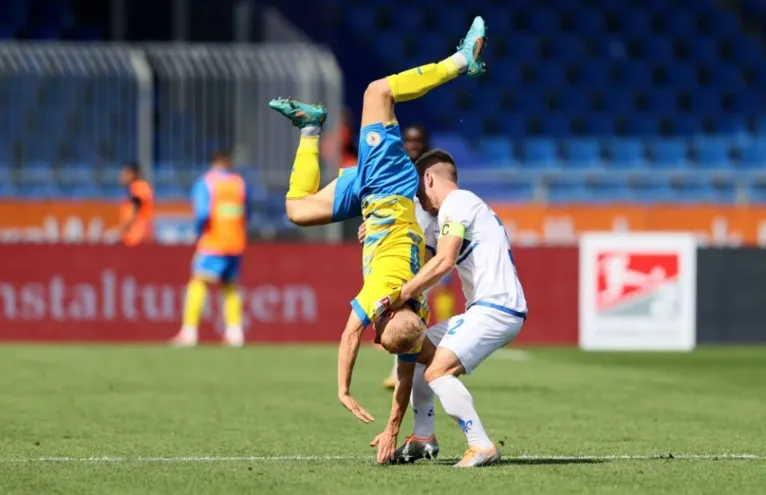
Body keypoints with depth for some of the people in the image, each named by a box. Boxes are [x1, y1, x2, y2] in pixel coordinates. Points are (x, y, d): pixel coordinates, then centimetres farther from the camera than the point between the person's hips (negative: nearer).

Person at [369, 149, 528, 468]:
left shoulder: (456, 202, -6)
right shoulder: (466, 204, 26)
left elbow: (444, 261, -19)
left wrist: (400, 295, -16)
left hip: (495, 308, -10)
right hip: (484, 309, 10)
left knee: (437, 372, -22)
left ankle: (482, 447, -21)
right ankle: (422, 438, 18)